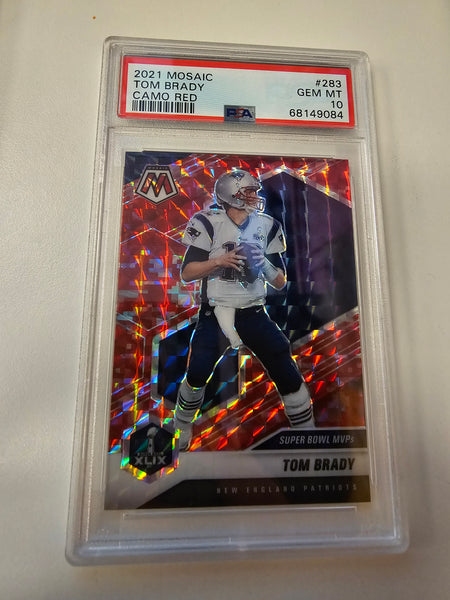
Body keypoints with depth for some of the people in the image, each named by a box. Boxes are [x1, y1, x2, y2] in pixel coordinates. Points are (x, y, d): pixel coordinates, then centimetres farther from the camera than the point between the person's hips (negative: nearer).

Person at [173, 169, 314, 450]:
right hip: (215, 313, -2)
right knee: (197, 375, -4)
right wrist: (220, 260, -20)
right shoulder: (210, 223, -5)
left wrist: (264, 263, -14)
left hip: (254, 314, 3)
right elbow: (187, 273, -7)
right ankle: (182, 426, 29)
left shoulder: (267, 226, 4)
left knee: (288, 374, -1)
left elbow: (281, 282, 5)